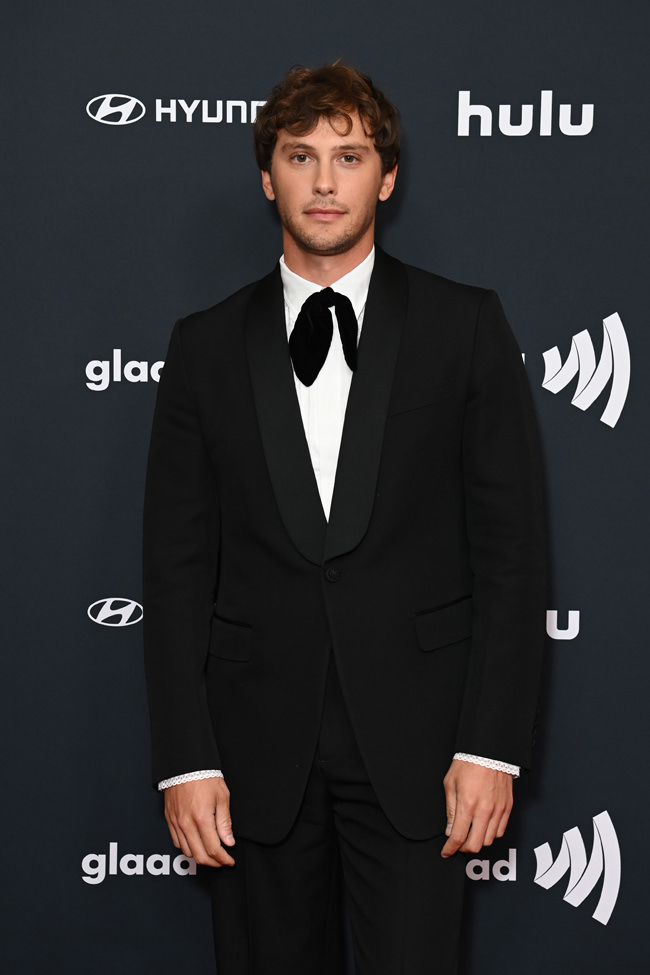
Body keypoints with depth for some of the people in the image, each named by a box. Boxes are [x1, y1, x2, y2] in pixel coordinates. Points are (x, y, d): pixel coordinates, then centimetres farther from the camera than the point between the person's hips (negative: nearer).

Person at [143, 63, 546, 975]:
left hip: (413, 744, -1)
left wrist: (493, 746, -7)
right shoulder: (206, 345, 7)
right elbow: (177, 565, 5)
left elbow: (511, 547, 0)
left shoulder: (466, 326, 2)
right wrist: (186, 760, -2)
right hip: (257, 752, 2)